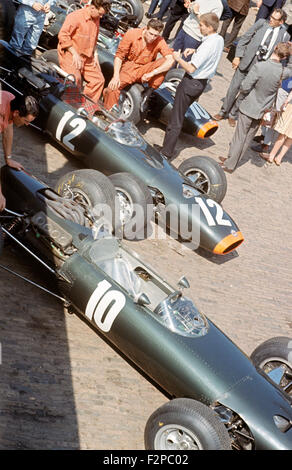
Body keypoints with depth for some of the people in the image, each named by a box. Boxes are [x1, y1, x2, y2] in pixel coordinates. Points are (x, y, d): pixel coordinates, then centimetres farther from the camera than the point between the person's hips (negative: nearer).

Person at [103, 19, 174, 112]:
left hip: (144, 71, 1)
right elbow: (119, 55, -8)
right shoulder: (132, 34, -13)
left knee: (164, 61, -25)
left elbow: (171, 60, -28)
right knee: (113, 86, -25)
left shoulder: (160, 42, -15)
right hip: (129, 68, 0)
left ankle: (149, 90, -14)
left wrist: (152, 73, -39)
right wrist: (116, 76, -21)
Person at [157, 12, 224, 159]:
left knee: (176, 119, -1)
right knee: (180, 112, 21)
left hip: (191, 83, -10)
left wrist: (178, 58, -9)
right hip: (202, 83, 10)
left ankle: (166, 152, 6)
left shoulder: (208, 45, -26)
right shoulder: (220, 40, 2)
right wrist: (195, 51, 8)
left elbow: (191, 69, -25)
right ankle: (168, 146, 30)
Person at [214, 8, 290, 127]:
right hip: (247, 60, 0)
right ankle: (223, 112, 20)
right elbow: (244, 38, 1)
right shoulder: (262, 23, 0)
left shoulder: (285, 36, 1)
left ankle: (232, 114, 24)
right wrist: (238, 56, -6)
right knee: (234, 87, 3)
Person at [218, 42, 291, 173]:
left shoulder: (259, 66, -24)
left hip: (248, 108, -3)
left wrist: (245, 94, 1)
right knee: (248, 138, 17)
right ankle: (232, 161, 29)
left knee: (240, 136, 8)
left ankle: (230, 165, 16)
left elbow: (245, 87, -21)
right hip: (262, 111, 4)